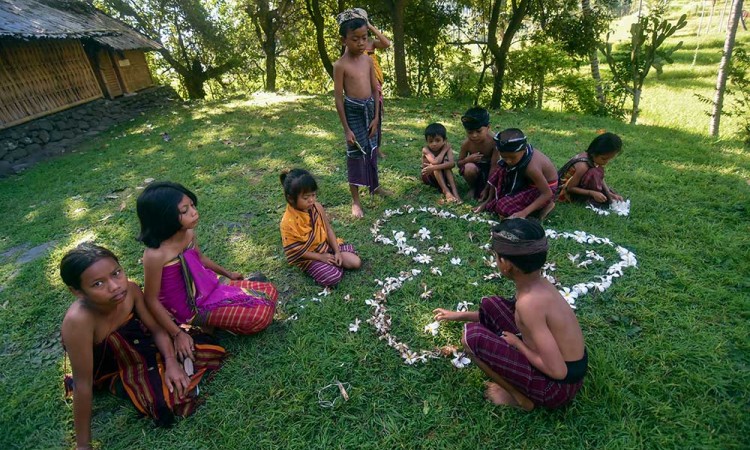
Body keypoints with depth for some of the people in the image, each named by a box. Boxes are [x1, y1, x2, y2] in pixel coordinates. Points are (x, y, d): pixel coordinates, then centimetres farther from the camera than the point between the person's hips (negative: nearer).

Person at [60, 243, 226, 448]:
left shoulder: (130, 289, -25)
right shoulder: (78, 320, -38)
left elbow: (156, 328, -8)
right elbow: (83, 384, -30)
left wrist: (171, 361, -22)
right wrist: (83, 444, -21)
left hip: (138, 344, 3)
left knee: (210, 350, -7)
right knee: (167, 403, -24)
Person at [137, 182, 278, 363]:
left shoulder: (190, 233, -9)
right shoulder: (155, 255, -30)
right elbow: (152, 300, -19)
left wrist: (228, 274, 23)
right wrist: (177, 334, -17)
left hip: (211, 285, 7)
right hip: (195, 308, -7)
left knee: (269, 291, 5)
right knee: (260, 316, -16)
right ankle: (217, 320, 3)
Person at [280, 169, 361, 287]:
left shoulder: (317, 207, -10)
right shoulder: (288, 222, -26)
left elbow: (328, 229, 0)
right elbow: (295, 251, -19)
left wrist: (337, 252, -8)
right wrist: (320, 257, -17)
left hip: (326, 246, 5)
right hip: (308, 258, -5)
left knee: (356, 262, -6)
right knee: (334, 277, -23)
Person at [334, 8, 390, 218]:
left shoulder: (368, 60, 3)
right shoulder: (341, 65, -12)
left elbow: (375, 90, 7)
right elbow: (338, 98, -12)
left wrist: (376, 117, 1)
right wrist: (347, 129, -13)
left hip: (370, 109, 5)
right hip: (353, 112, -5)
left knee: (372, 150, 18)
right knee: (355, 154, 0)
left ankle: (375, 185, 39)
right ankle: (355, 201, 11)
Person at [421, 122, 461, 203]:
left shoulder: (447, 148, -15)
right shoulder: (426, 150, -22)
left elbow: (452, 163, -34)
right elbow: (436, 162, -39)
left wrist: (434, 168, -44)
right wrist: (444, 150, -26)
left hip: (442, 175, 2)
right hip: (428, 176, -2)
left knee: (446, 163, -28)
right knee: (437, 164, -31)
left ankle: (454, 190, -37)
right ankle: (446, 191, -35)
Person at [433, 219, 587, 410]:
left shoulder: (529, 301, -32)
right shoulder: (536, 282, -3)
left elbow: (558, 371, -30)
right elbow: (507, 315, 16)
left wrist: (517, 343, -13)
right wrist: (460, 315, 20)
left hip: (559, 385, -8)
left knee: (472, 336, -19)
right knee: (489, 306, 6)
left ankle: (519, 397, 0)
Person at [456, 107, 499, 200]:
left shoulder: (493, 142, -26)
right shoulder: (466, 143, -20)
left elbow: (494, 166, -24)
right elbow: (459, 164, -7)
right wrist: (469, 159, -32)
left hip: (489, 168, -1)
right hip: (475, 167, 1)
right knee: (469, 168, -37)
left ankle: (482, 186, 9)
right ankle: (473, 187, -6)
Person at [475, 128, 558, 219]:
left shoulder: (532, 167, -38)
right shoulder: (515, 152, -18)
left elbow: (547, 193, -29)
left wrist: (524, 212, -35)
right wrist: (489, 200, -1)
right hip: (527, 181, 7)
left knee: (504, 207, -20)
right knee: (500, 173, -13)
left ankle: (544, 204, -7)